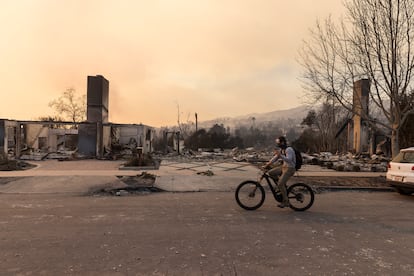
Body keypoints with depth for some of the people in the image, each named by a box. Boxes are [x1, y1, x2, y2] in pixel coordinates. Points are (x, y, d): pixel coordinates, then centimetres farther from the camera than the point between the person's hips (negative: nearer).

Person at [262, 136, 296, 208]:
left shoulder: (289, 149, -18)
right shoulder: (281, 150, 10)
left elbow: (289, 160, -32)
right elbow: (275, 158, 13)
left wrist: (280, 155, -43)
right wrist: (267, 164, 3)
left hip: (289, 169, -9)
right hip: (283, 167, 9)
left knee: (280, 184, -18)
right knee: (270, 172, -2)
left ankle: (286, 201, -5)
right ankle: (283, 184, 11)